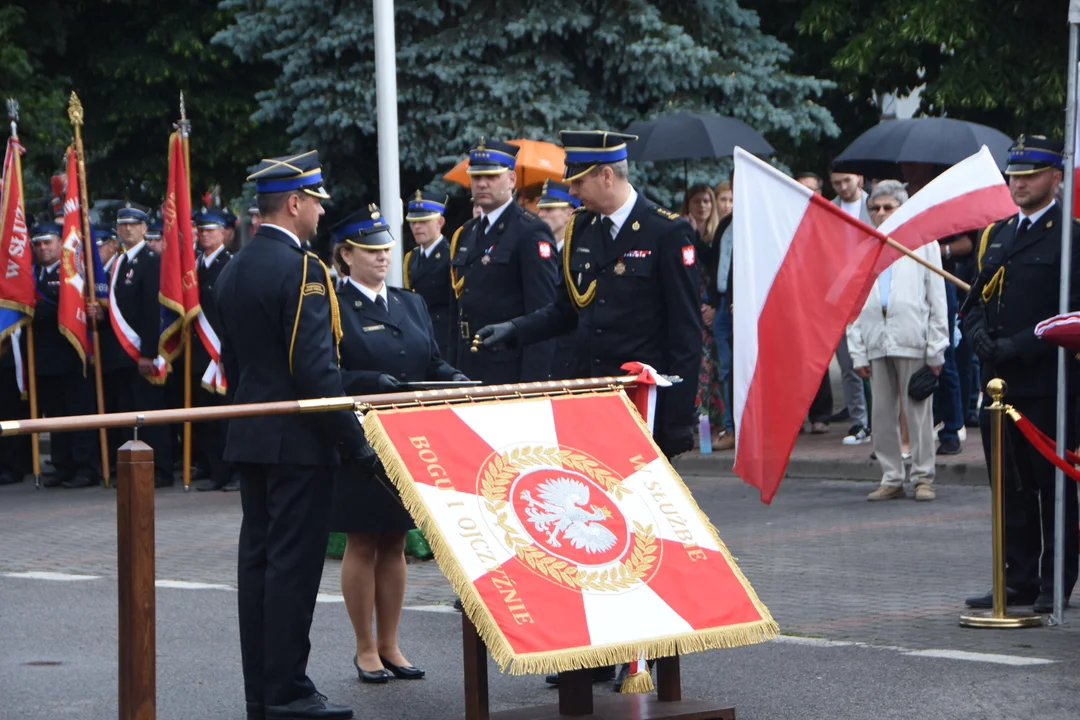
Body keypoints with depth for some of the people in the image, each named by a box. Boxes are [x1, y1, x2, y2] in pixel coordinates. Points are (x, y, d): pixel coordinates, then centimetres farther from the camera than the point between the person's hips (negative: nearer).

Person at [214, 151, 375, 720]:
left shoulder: (233, 271, 11)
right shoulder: (301, 269, -16)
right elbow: (316, 368, -20)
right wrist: (354, 440, -16)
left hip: (249, 436, 9)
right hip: (298, 439, -9)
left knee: (257, 559, 10)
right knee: (293, 564, -6)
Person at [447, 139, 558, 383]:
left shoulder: (531, 233, -7)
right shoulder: (465, 235, 17)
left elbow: (542, 314, -14)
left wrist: (532, 382, -19)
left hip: (510, 371, -7)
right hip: (468, 369, 7)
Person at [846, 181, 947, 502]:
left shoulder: (923, 243, 6)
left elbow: (937, 300, 5)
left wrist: (936, 351, -1)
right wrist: (858, 352, 5)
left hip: (912, 340, -3)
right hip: (876, 341, 3)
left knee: (918, 410, 0)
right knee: (882, 414, 4)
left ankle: (923, 477, 8)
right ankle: (891, 478, 12)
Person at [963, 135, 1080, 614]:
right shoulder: (996, 235, 17)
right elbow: (976, 299, 21)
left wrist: (1019, 347, -18)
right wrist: (979, 333, -1)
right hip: (999, 381, 7)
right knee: (1010, 487, 9)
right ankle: (1018, 580, 16)